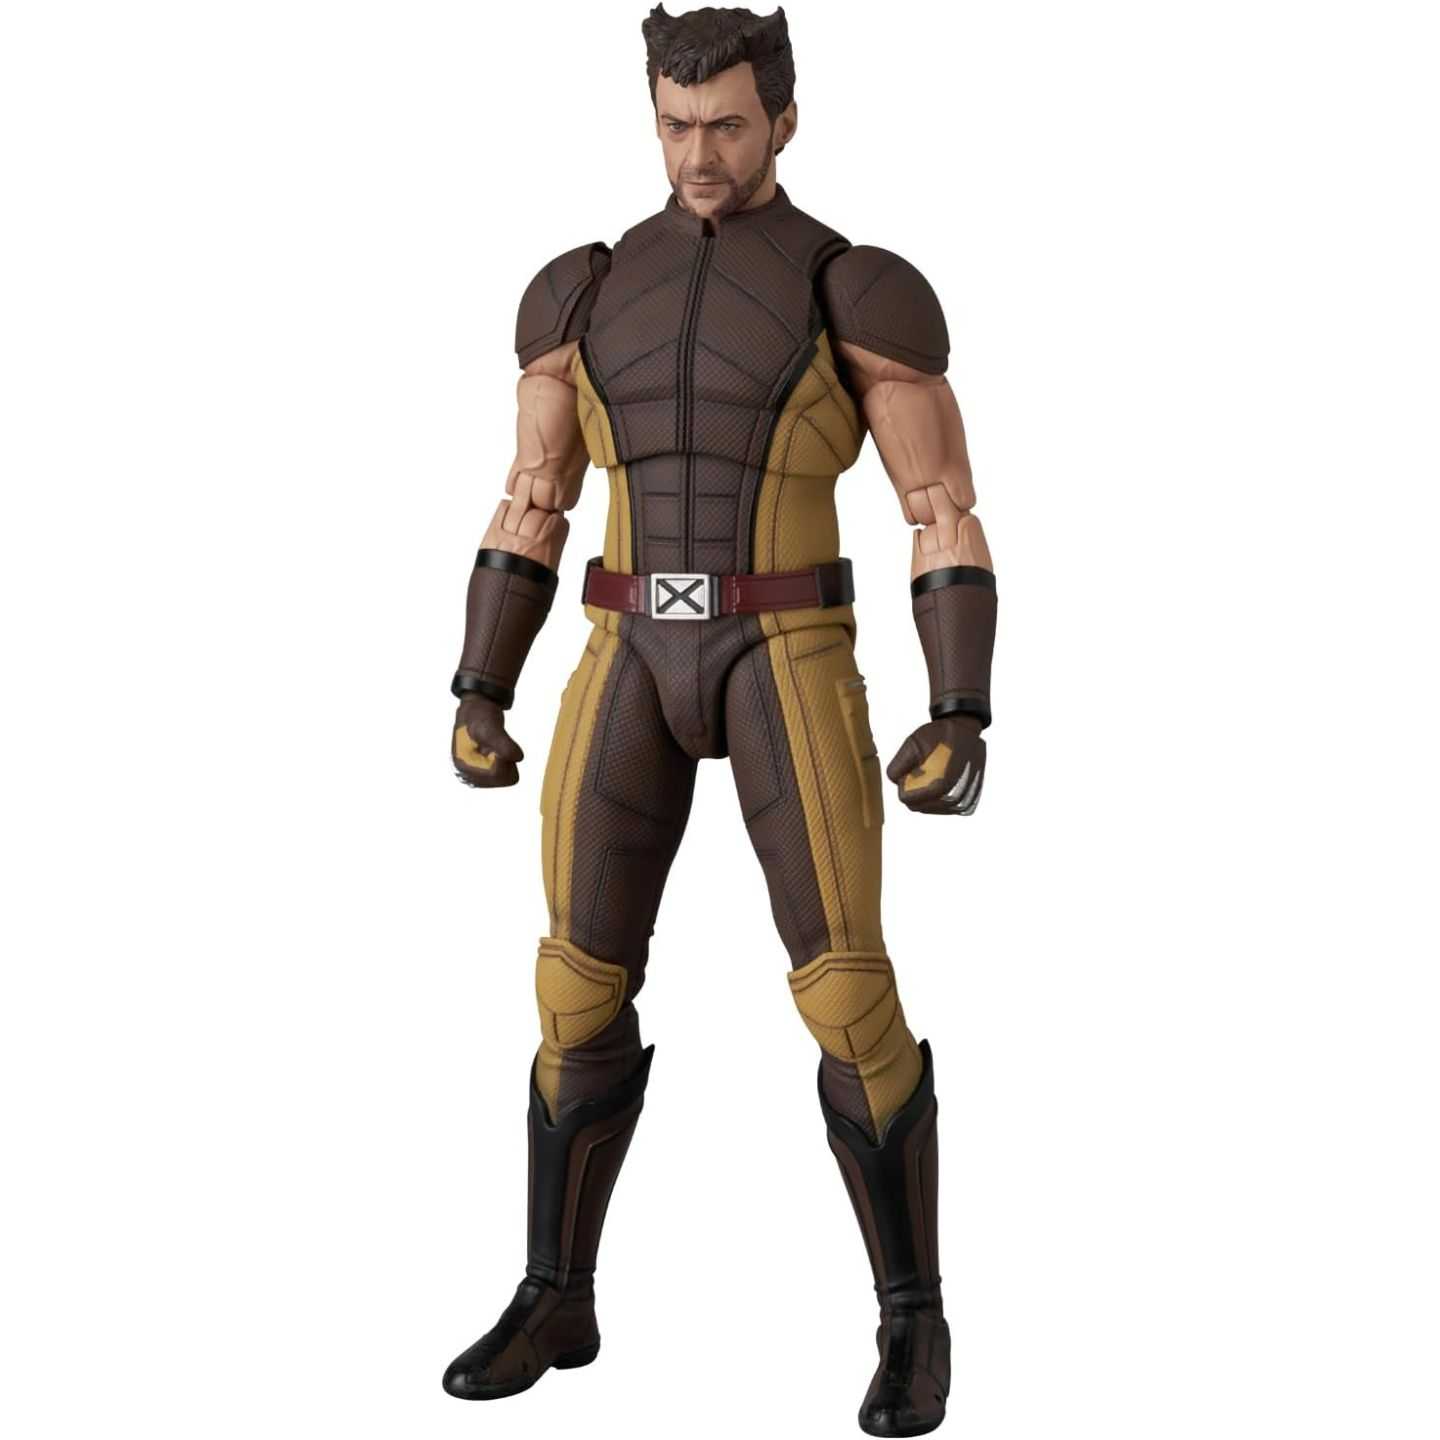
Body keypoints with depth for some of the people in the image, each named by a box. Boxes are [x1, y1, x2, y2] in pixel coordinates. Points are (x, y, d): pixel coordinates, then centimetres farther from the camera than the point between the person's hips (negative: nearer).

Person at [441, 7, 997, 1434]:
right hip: (632, 665, 4)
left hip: (791, 664, -4)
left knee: (847, 993, -9)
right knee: (580, 990, 4)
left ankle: (913, 1315, 7)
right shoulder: (588, 291, 12)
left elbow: (949, 521, -2)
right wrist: (475, 700, 9)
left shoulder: (859, 291, 0)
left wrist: (962, 722, -12)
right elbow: (526, 512, 15)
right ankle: (555, 1302, 21)